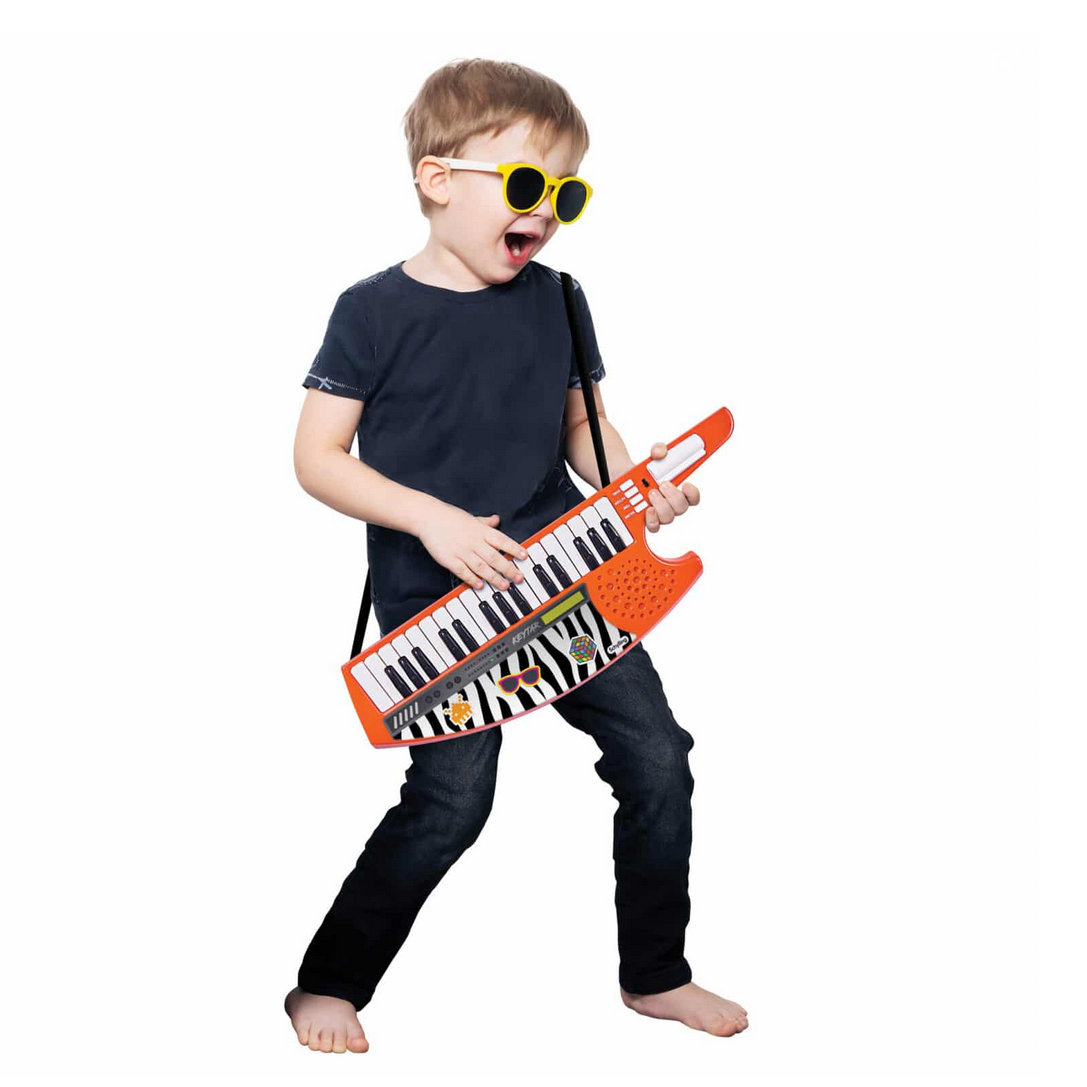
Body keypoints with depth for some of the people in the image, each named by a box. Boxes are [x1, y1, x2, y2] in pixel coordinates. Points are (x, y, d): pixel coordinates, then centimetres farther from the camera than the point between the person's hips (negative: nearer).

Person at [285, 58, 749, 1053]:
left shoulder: (553, 300, 7)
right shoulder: (375, 311, -6)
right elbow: (317, 458, -5)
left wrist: (636, 483, -4)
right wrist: (431, 518, -17)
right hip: (433, 597, -5)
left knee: (657, 757, 2)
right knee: (452, 799, -13)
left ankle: (656, 976, 23)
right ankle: (327, 984, 9)